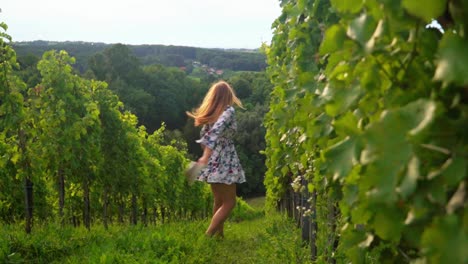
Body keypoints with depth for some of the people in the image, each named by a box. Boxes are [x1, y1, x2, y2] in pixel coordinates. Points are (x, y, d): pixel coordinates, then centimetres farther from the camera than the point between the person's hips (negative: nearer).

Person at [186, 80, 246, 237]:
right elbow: (217, 131, -27)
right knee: (229, 202, 1)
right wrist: (206, 156, -34)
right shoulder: (228, 110, -12)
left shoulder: (210, 112, 8)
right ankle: (208, 236, -8)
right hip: (224, 162, -7)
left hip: (212, 162, 7)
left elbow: (204, 135, 14)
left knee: (219, 201, 17)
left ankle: (219, 235, 21)